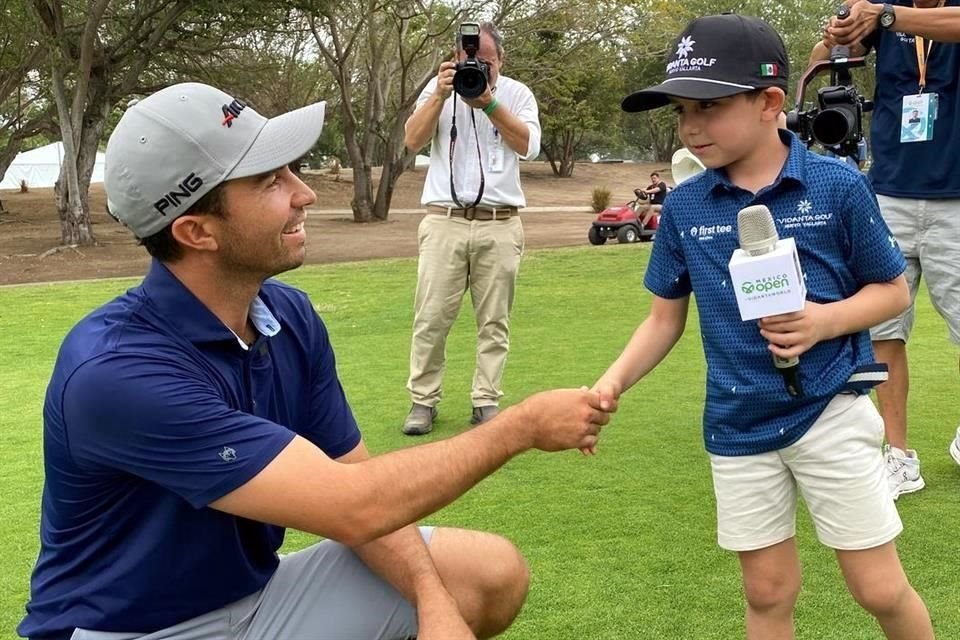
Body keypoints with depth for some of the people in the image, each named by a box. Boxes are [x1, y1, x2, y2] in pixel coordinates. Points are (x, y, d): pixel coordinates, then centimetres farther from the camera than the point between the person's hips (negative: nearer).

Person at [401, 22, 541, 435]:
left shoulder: (517, 93, 6)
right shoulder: (439, 87, 7)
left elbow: (528, 146, -9)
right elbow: (412, 141, -3)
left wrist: (488, 102, -15)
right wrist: (440, 95, -13)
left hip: (500, 226, 0)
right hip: (445, 222, 0)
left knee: (494, 320, 4)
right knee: (431, 317, -1)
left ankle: (486, 402, 11)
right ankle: (423, 400, 8)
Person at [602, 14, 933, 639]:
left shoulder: (838, 186, -10)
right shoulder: (683, 207, -2)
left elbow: (893, 291, -1)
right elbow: (666, 318, 7)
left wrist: (824, 320, -20)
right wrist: (612, 383, -8)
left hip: (831, 412, -2)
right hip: (738, 425, 3)